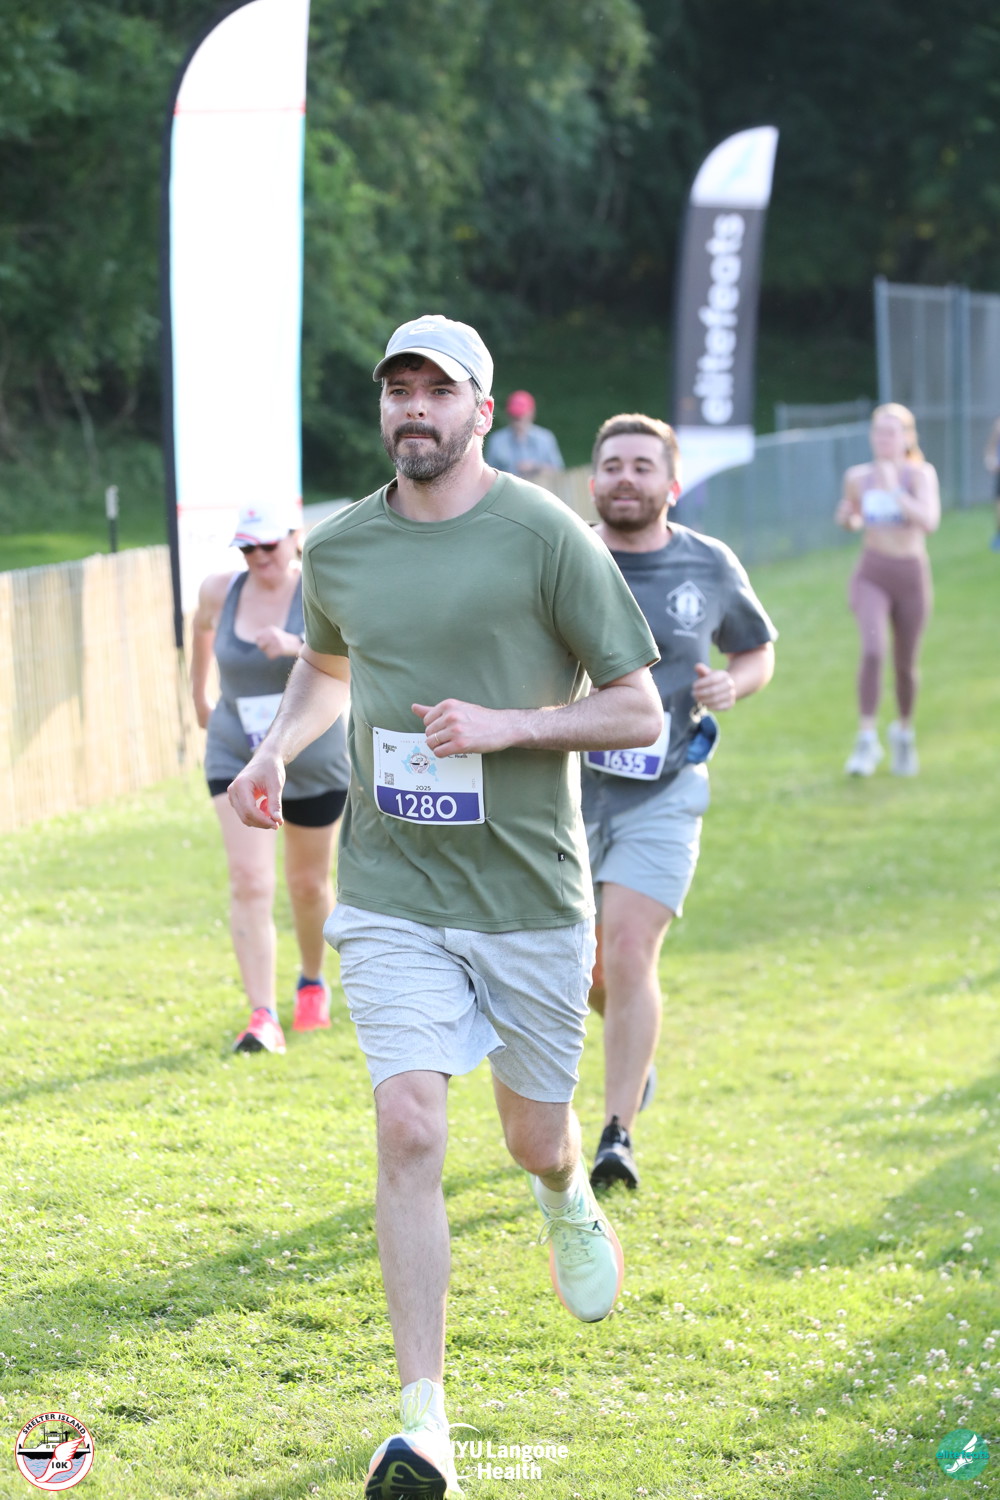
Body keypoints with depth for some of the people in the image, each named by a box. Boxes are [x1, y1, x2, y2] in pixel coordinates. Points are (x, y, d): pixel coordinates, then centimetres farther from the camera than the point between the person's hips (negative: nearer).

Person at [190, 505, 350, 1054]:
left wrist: (296, 646, -45)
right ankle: (263, 1018, -21)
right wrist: (198, 693, 30)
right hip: (237, 756, 1)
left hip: (312, 758, -1)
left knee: (308, 884, 16)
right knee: (248, 881, -16)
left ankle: (312, 981, 45)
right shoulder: (221, 591, -4)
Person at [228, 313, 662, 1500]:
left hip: (529, 892, -1)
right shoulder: (338, 549, 5)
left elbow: (639, 710, -5)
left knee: (537, 1140, 12)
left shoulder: (545, 536, -7)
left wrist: (507, 725, -18)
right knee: (408, 1133, -13)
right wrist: (274, 750, 9)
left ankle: (568, 1201, 53)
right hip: (392, 896, 1)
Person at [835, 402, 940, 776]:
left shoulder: (921, 473, -11)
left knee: (905, 664, 11)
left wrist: (894, 490, -31)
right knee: (872, 649, -23)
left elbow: (929, 521, -25)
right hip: (871, 575, 1)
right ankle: (867, 739, -18)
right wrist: (847, 518, -5)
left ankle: (904, 731, 39)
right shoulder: (858, 476, -1)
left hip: (911, 576, -1)